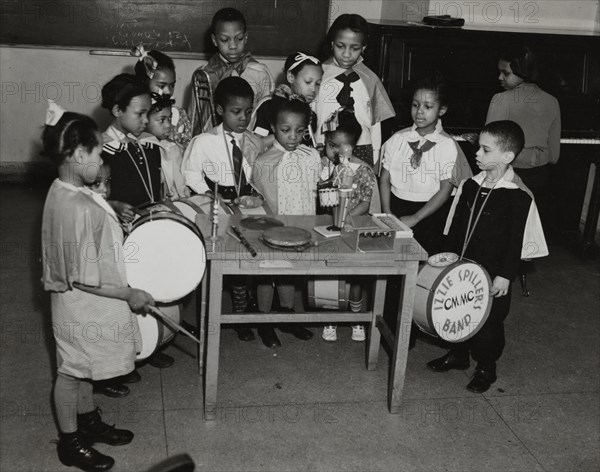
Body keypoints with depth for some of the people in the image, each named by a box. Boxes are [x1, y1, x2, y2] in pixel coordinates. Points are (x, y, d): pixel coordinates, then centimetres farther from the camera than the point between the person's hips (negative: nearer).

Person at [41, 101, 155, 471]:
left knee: (82, 367, 25)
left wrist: (115, 216, 10)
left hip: (84, 306, 9)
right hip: (82, 308, -9)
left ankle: (88, 421, 46)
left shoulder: (62, 191, -1)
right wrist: (131, 295, -19)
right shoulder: (80, 209, -31)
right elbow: (84, 278, -28)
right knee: (72, 371, 10)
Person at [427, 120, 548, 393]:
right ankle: (458, 354, 38)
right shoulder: (471, 186, 2)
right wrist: (448, 255, 10)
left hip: (493, 272, -5)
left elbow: (516, 240, -14)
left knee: (489, 319, 7)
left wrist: (505, 275, -14)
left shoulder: (519, 197, -16)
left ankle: (486, 368, 26)